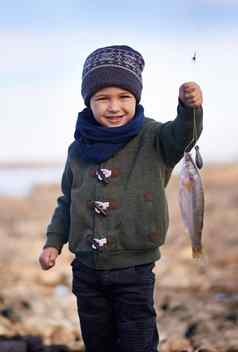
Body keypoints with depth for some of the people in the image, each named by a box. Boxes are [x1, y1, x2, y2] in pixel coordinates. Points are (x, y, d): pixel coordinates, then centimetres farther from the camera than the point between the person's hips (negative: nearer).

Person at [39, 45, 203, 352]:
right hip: (87, 271, 4)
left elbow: (181, 136, -29)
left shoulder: (151, 138, -8)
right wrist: (53, 242, 6)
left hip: (134, 271, -4)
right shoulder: (78, 150, 3)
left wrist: (190, 107, -48)